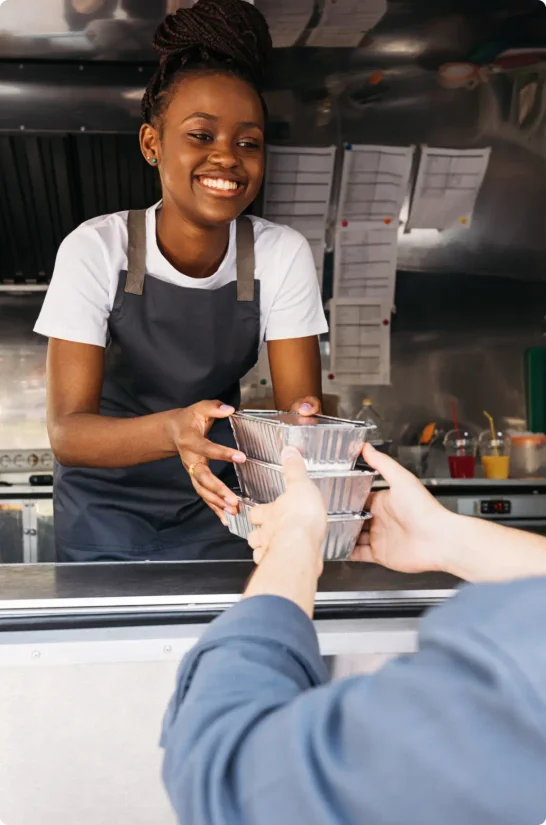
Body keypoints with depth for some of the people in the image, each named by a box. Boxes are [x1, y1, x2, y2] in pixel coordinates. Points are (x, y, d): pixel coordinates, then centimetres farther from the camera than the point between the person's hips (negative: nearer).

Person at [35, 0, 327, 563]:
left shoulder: (283, 255, -10)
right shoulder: (95, 249, -16)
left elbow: (298, 402, -14)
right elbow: (67, 431, -22)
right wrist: (173, 430, -42)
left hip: (215, 507, 1)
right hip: (104, 507, -1)